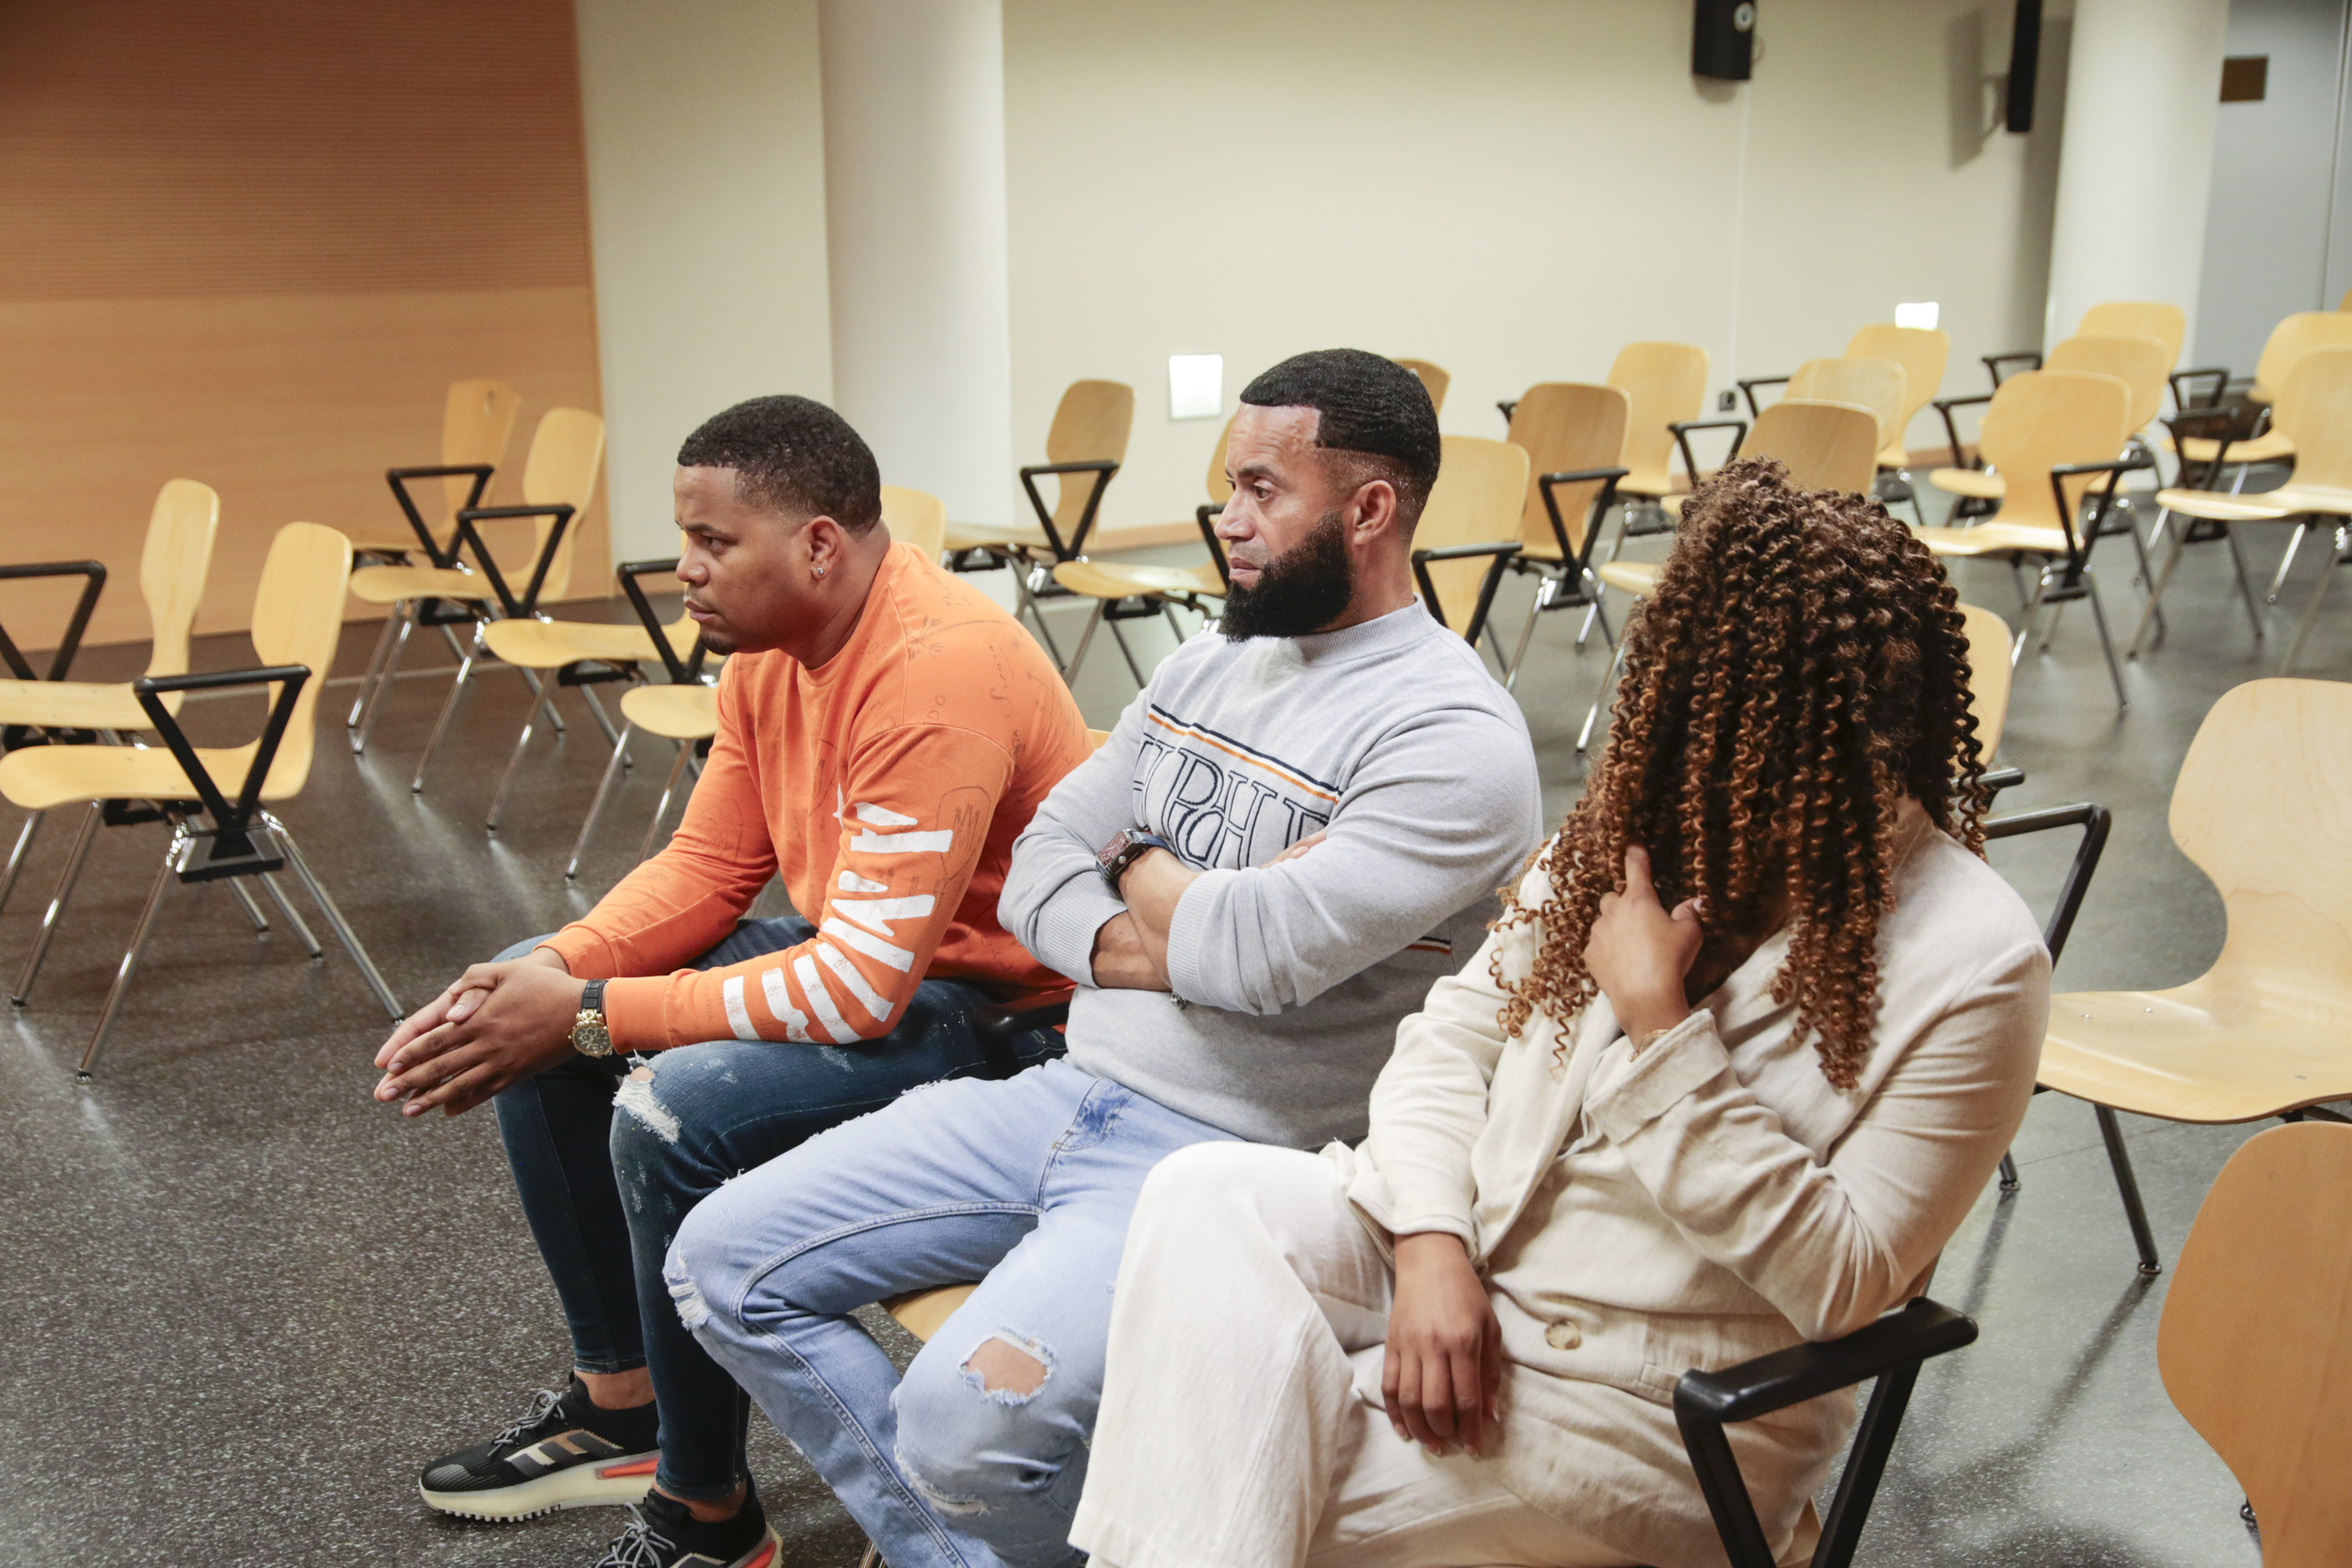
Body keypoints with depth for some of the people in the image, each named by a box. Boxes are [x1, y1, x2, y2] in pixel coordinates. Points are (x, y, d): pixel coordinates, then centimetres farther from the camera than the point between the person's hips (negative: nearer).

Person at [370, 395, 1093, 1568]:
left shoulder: (937, 674, -28)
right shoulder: (771, 645, 1)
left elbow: (860, 987, -31)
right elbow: (705, 867, 7)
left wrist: (591, 1016, -26)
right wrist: (550, 974, -10)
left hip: (992, 1010, -10)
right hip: (855, 952, 10)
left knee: (674, 1110, -30)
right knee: (536, 1007, 9)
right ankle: (619, 1400, 21)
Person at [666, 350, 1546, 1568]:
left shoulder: (1454, 737, -16)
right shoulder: (1207, 664, 10)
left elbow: (1259, 949, -25)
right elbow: (1036, 865, 10)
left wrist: (1136, 866, -4)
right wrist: (1131, 948, -12)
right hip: (1068, 1092, 8)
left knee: (969, 1413, -30)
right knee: (724, 1263, 4)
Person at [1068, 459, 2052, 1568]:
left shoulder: (1972, 963, -13)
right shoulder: (1640, 829, 4)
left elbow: (1841, 1282, -17)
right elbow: (1455, 1031, 4)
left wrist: (1659, 1023, -22)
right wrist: (1432, 1245, -14)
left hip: (1646, 1400, -5)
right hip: (1458, 1263, 6)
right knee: (1212, 1193, -24)